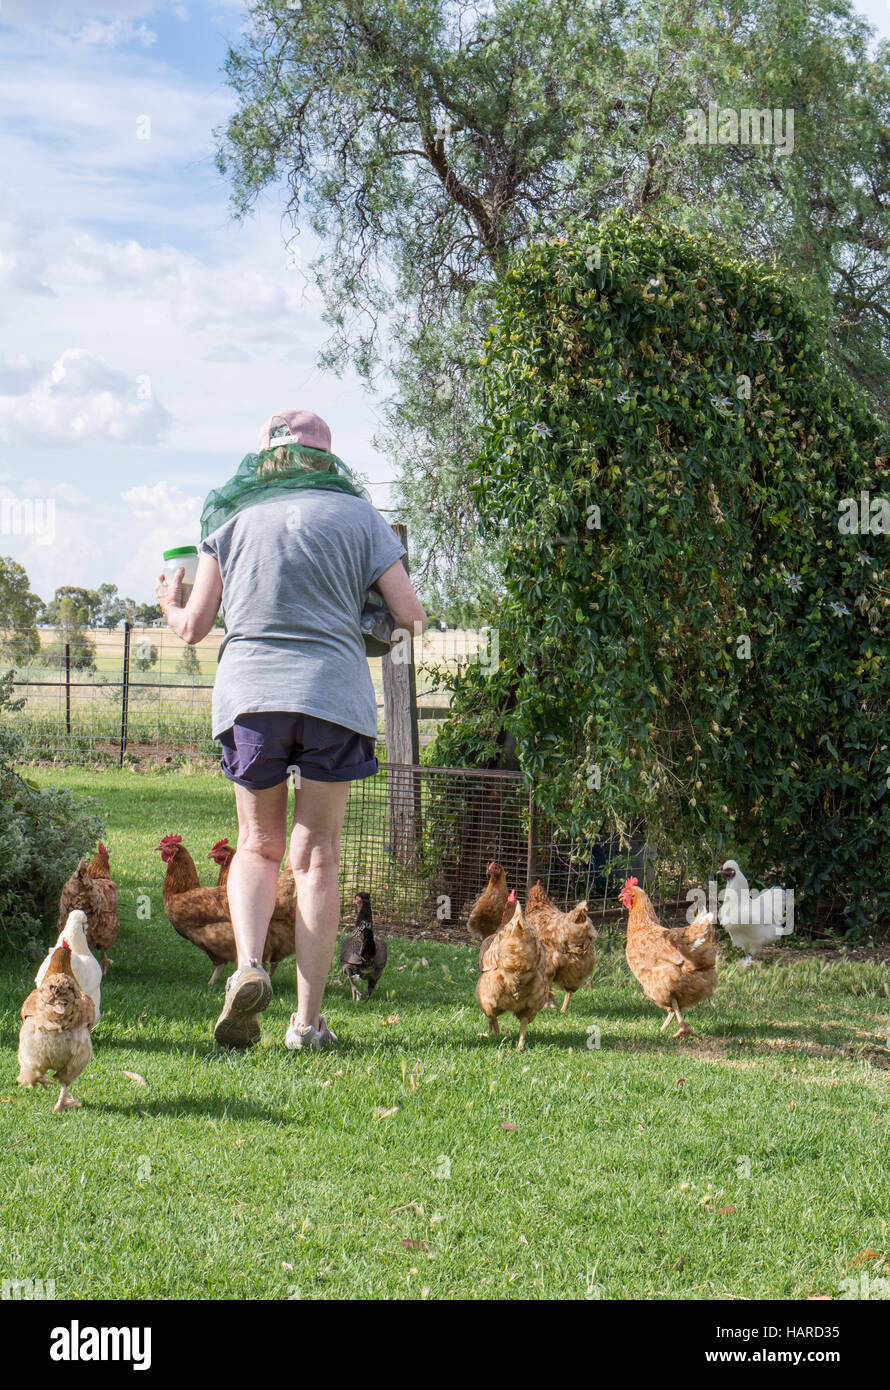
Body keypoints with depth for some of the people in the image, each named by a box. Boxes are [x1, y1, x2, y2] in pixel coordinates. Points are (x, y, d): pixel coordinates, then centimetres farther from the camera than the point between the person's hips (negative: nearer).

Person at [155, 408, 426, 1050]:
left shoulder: (230, 517, 9)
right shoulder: (355, 515, 6)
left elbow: (194, 626, 10)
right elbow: (410, 616, 2)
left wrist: (170, 604, 32)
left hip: (248, 691, 1)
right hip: (334, 691, -1)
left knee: (258, 845, 17)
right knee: (317, 857, 6)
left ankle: (249, 966, -9)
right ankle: (308, 1019, 3)